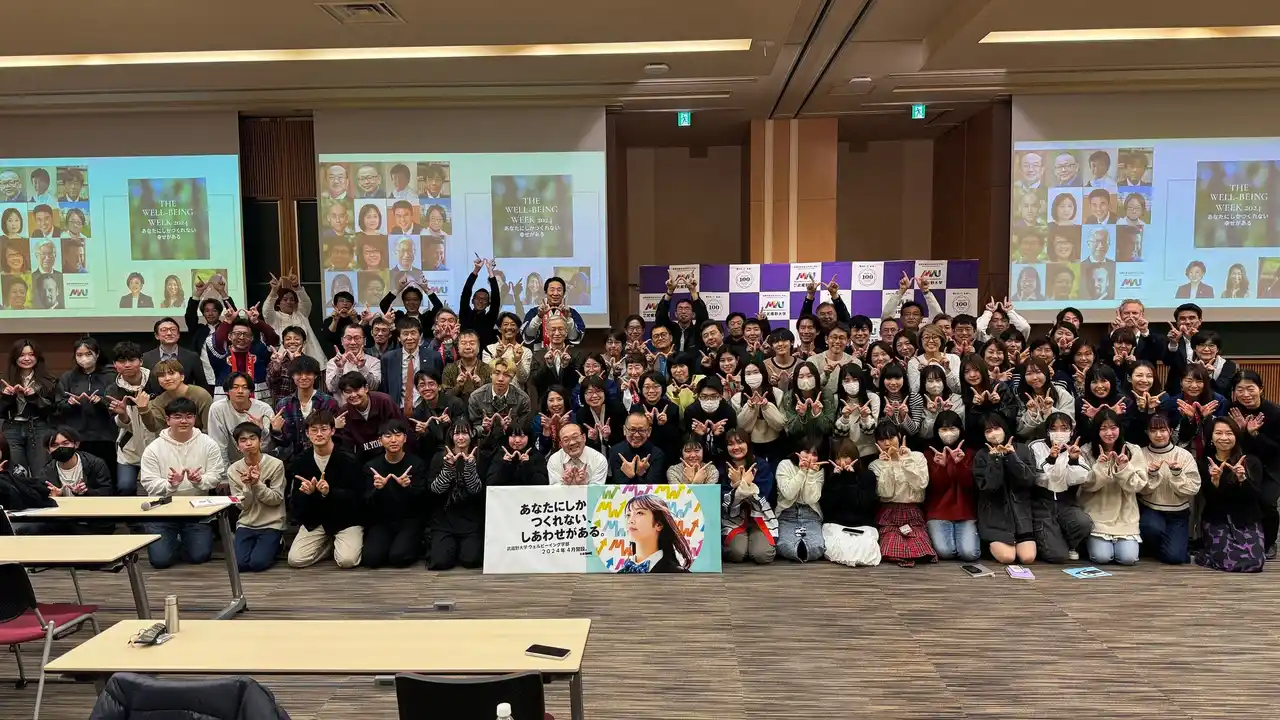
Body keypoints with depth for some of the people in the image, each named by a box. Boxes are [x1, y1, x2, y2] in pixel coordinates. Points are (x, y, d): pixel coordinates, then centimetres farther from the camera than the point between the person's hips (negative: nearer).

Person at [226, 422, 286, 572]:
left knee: (257, 563, -19)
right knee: (239, 564, -17)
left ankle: (274, 545, 13)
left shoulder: (276, 464, -10)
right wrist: (248, 486, -21)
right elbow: (242, 505, -1)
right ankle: (255, 544, 15)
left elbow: (276, 499, -9)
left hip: (271, 524, -3)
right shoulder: (233, 470, -1)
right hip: (246, 524, 3)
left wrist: (257, 484, -23)